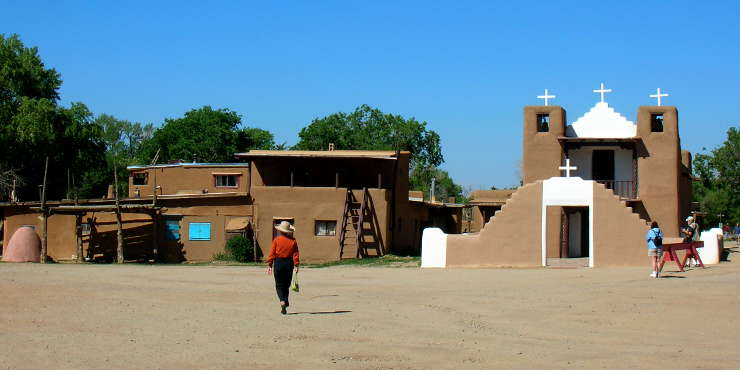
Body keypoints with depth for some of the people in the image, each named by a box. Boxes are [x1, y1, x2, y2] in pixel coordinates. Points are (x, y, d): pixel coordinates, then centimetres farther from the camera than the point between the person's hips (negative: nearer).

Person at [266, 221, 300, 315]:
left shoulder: (276, 240, -3)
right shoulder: (293, 241, 1)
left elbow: (272, 253, -4)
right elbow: (296, 254, -4)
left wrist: (269, 265, -1)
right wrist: (296, 265, -4)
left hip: (278, 262, -2)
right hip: (289, 263, 2)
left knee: (279, 285, 3)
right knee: (286, 284, 15)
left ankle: (282, 301, -18)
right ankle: (286, 302, 13)